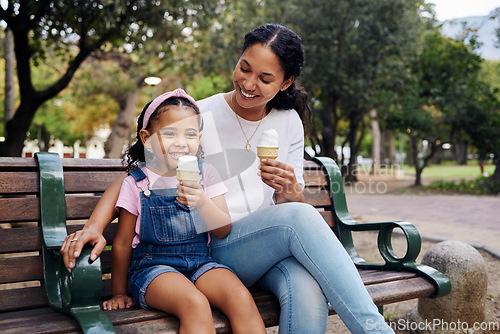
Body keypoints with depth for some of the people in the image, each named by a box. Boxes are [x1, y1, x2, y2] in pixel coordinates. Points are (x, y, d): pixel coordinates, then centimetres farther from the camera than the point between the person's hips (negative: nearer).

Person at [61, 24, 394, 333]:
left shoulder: (289, 122, 8)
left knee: (308, 291, -34)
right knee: (300, 217, -33)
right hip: (216, 251, -3)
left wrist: (291, 192, -17)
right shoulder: (200, 116, -5)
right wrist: (95, 226, -19)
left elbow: (294, 205, 8)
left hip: (274, 248, 3)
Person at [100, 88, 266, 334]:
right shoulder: (136, 183, -2)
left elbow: (223, 231, -1)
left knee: (241, 298, -24)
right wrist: (118, 293, 9)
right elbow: (122, 243, 5)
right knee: (195, 304, -32)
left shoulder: (205, 175, 5)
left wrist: (203, 203, -20)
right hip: (153, 265, -3)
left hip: (199, 262, 3)